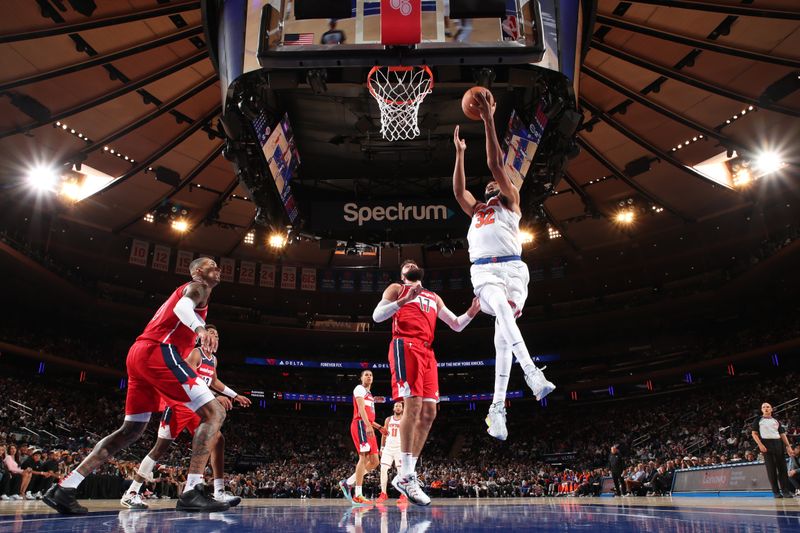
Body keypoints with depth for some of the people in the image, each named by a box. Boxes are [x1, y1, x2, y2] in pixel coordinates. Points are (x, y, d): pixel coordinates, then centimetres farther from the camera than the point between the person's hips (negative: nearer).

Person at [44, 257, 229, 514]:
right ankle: (192, 492, -21)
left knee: (132, 430, 18)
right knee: (214, 413, -13)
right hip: (159, 351, -10)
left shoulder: (183, 290, 34)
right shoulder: (197, 287, 6)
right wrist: (201, 329, -39)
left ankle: (65, 487, 14)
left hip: (139, 352, 10)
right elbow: (183, 306, -19)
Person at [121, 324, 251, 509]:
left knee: (218, 441, -5)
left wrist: (236, 396, 29)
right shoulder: (195, 353, -14)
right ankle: (131, 493, 7)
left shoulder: (213, 359, 13)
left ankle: (219, 492, -6)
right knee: (161, 448, -5)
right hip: (179, 405, -8)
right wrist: (215, 397, -33)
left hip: (197, 407, 8)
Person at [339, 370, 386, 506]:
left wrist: (378, 427, 21)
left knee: (374, 462, 4)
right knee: (364, 457, -15)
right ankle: (358, 496, -16)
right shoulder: (359, 389, 1)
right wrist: (368, 425, -26)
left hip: (368, 427, 10)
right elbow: (361, 408, -14)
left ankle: (347, 483, 11)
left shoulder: (369, 394, 29)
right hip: (360, 425, -9)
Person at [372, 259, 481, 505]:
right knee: (413, 404, -20)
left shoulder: (434, 298, 31)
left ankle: (405, 474, 3)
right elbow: (377, 316, -1)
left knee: (429, 412, -2)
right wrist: (404, 300, -13)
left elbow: (456, 325, 25)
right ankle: (407, 475, -17)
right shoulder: (396, 289, 15)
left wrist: (472, 311, 6)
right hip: (405, 346, -6)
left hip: (427, 352, 7)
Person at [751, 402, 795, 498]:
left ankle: (786, 491, 4)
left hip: (778, 443, 3)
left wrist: (788, 446, 2)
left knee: (782, 467, 0)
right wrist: (760, 444, -11)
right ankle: (776, 492, 1)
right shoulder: (758, 420, 7)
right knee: (771, 468, -3)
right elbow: (754, 433, 2)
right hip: (766, 444, -3)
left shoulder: (776, 421, 18)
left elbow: (782, 434, 14)